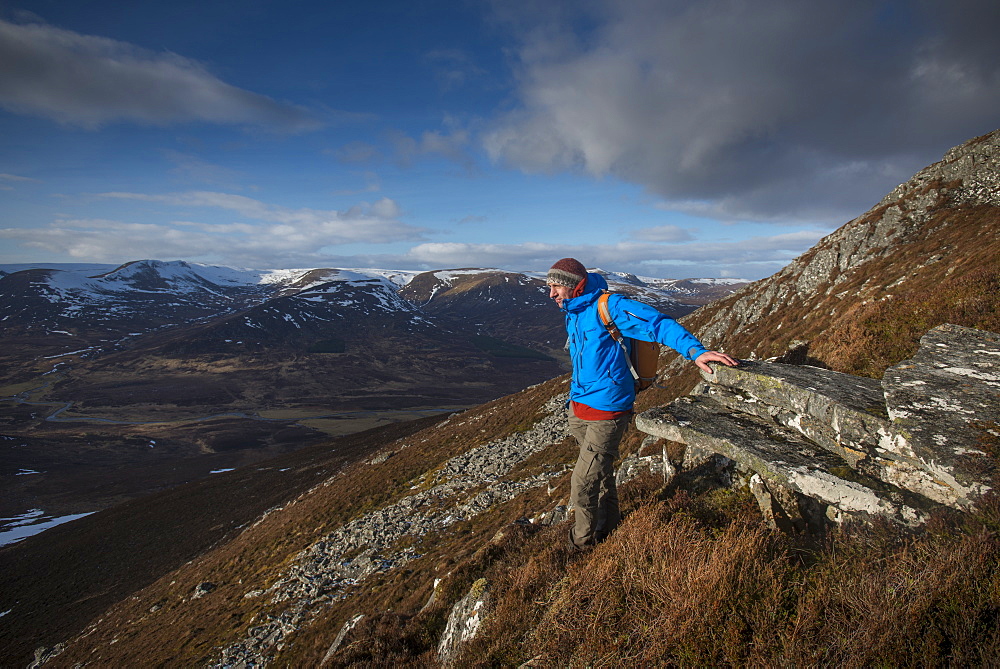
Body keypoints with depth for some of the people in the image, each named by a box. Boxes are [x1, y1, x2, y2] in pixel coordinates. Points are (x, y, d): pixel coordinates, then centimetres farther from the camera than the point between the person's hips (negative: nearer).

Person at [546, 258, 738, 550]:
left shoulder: (608, 307, -16)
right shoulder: (573, 316, 11)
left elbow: (658, 324, -25)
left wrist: (695, 350, -39)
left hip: (606, 412, -8)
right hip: (579, 408, 8)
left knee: (582, 485, 0)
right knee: (600, 472, 24)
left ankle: (583, 542, 25)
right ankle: (608, 525, 44)